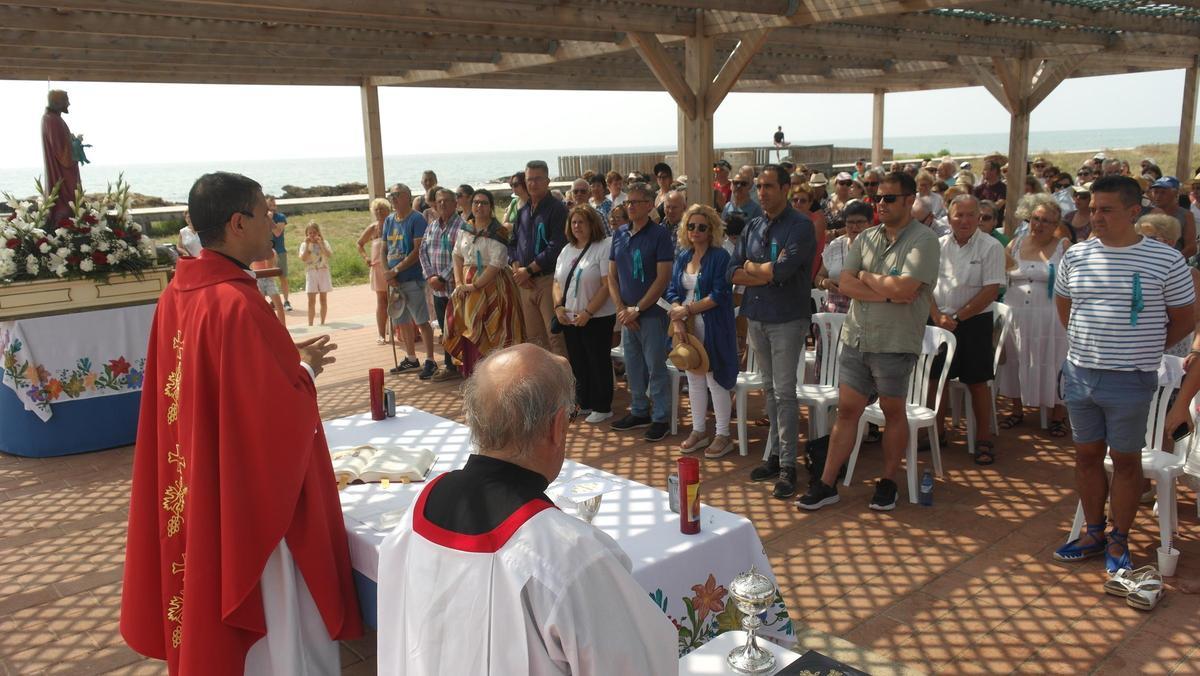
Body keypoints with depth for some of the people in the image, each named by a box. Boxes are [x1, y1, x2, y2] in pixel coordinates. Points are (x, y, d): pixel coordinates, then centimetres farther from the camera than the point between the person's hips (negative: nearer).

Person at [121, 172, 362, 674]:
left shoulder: (177, 294, 1)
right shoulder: (236, 304, -26)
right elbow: (281, 413, -25)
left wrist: (286, 359, 9)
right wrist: (305, 369, -6)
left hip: (196, 489, 9)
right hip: (253, 491, -9)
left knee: (212, 601, 24)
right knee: (278, 618, 8)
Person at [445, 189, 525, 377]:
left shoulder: (497, 232, -10)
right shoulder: (465, 227, 10)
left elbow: (495, 265, -17)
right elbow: (458, 256, 13)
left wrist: (474, 286, -17)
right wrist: (459, 282, -1)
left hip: (491, 285, -6)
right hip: (467, 286, 6)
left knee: (490, 335, -5)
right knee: (468, 332, 7)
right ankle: (472, 374, 17)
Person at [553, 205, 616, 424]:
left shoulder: (604, 247, -10)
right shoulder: (567, 250, 12)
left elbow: (607, 285, -17)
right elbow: (557, 282, 15)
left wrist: (587, 312, -20)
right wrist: (558, 306, -3)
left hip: (597, 318, -6)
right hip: (569, 318, 7)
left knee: (598, 362, 3)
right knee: (577, 362, 13)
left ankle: (602, 407, 15)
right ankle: (583, 403, 27)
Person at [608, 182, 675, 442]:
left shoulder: (660, 234, -9)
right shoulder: (619, 234, 7)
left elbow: (663, 278, -13)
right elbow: (612, 275, 9)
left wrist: (637, 309, -14)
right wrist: (621, 308, -3)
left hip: (652, 313, -6)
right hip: (627, 314, 6)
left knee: (655, 367, 1)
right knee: (633, 366, 14)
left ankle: (661, 418, 12)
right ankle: (638, 412, 28)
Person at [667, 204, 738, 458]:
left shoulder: (720, 256, -8)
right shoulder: (682, 257, 11)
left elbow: (719, 295, -16)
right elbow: (673, 292, 8)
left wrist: (687, 309, -16)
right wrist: (677, 318, -9)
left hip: (713, 328, -6)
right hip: (688, 327, 6)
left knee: (715, 380, -1)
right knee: (694, 379, 12)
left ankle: (723, 435, 10)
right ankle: (698, 431, 24)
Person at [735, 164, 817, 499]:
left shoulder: (800, 226, -10)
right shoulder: (752, 227, 10)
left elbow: (782, 270, -22)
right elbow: (733, 273, 2)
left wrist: (752, 267, -4)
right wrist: (769, 271, -11)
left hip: (787, 320, -6)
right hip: (756, 318, 6)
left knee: (784, 393, -4)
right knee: (769, 390, 13)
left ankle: (787, 465, 2)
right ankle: (776, 454, 23)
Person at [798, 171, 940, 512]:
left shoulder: (924, 240, -8)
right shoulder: (865, 238, 10)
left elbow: (903, 288, -21)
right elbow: (845, 284, -1)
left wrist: (866, 276, -6)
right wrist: (888, 293, -13)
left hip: (894, 343, -5)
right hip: (856, 339, 5)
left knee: (894, 411, 10)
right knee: (847, 410, 7)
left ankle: (888, 482, 25)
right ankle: (827, 484, 12)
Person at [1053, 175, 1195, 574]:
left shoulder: (1165, 260, -8)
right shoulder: (1076, 256, 2)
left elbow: (1183, 320, 2)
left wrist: (1144, 348, 1)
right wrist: (1085, 343, 11)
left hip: (1130, 380, -4)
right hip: (1080, 374, 4)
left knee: (1126, 459, 7)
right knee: (1087, 455, 12)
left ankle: (1119, 541, 21)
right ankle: (1093, 533, 27)